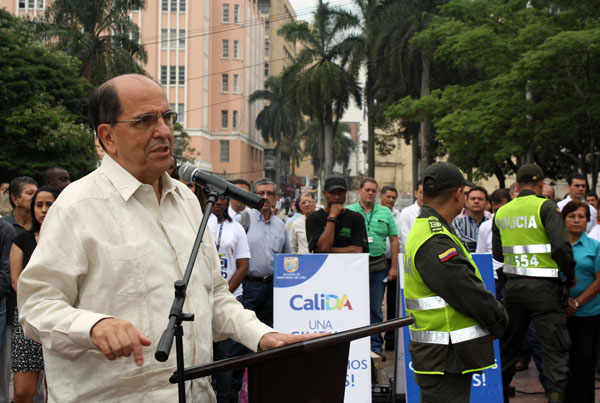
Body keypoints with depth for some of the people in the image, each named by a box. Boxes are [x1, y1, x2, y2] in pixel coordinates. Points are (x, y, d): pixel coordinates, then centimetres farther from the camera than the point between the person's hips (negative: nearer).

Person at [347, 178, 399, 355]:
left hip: (378, 266, 2)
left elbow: (394, 239, 9)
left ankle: (375, 345, 14)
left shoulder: (385, 213, 9)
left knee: (375, 309, 7)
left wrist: (394, 266, 4)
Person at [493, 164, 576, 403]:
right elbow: (561, 245, -18)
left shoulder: (502, 212, 7)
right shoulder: (545, 207, -9)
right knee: (555, 348, 1)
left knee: (508, 345, 17)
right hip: (543, 287, -5)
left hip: (513, 285, 5)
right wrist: (570, 274, -4)